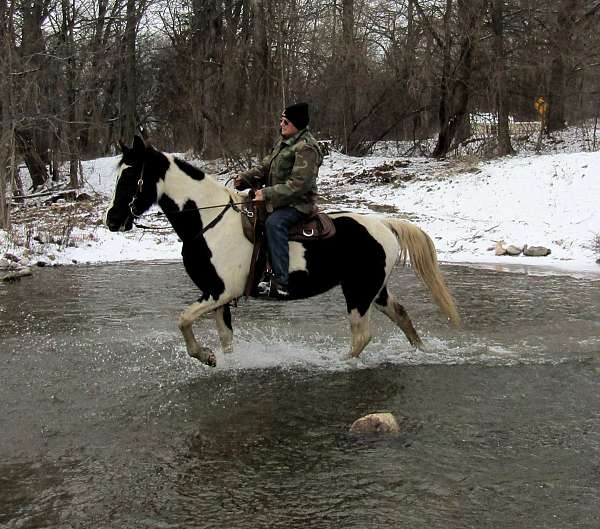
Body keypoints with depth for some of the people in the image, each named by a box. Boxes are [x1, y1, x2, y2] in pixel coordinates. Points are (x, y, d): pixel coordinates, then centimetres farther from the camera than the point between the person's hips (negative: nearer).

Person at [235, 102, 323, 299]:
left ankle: (281, 284, -37)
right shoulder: (283, 141, 13)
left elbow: (299, 184, -25)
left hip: (297, 204, -10)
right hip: (279, 201, 11)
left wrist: (267, 194, -26)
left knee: (274, 223, -35)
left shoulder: (306, 148, -18)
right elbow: (266, 166, 18)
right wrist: (245, 178, 1)